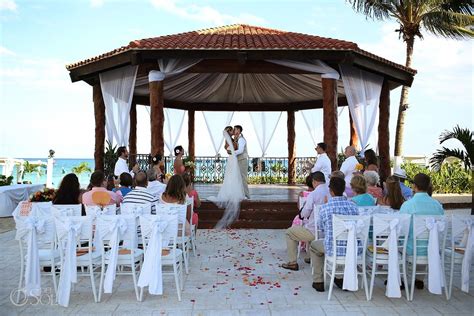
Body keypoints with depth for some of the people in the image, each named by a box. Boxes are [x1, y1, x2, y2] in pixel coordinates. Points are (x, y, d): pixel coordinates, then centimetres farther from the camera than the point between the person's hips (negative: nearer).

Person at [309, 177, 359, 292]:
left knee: (313, 245, 27)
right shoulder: (353, 206, -4)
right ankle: (341, 278, 38)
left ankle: (318, 282, 29)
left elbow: (321, 227, 5)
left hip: (333, 249, -3)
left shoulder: (325, 207, -14)